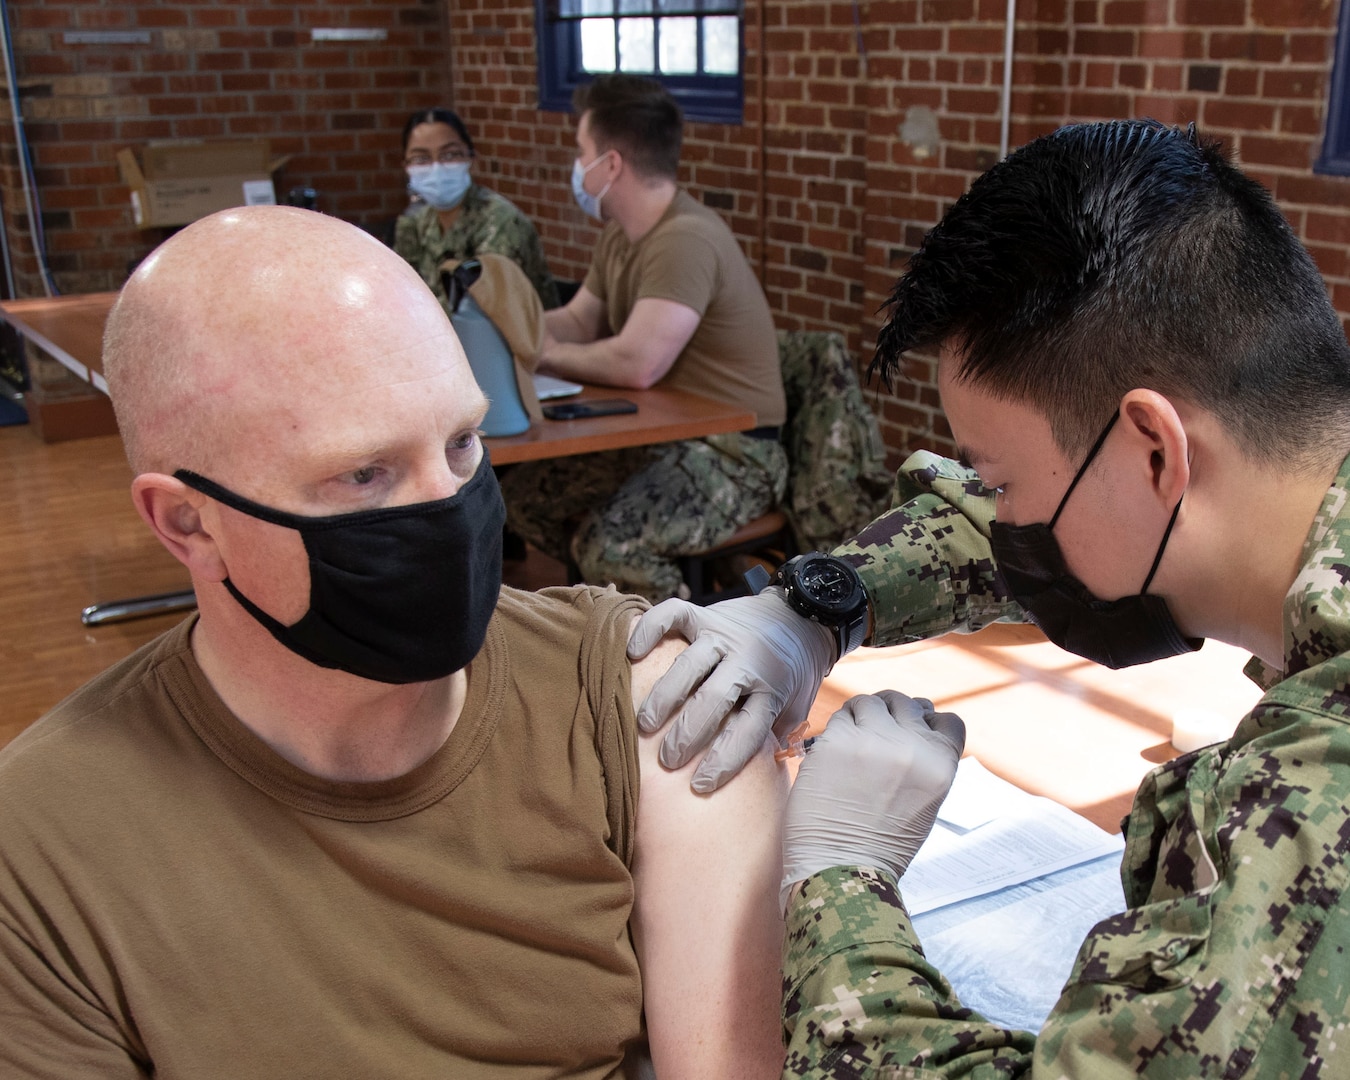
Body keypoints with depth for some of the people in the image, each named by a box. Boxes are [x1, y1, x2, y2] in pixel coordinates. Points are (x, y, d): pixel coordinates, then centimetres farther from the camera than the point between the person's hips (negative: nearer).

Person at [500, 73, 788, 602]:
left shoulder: (686, 240, -24)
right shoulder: (620, 235, 9)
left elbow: (637, 364, -33)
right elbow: (577, 322, 17)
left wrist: (545, 354, -16)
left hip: (734, 454, -10)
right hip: (658, 438, 10)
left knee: (607, 542, -29)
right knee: (522, 495, 7)